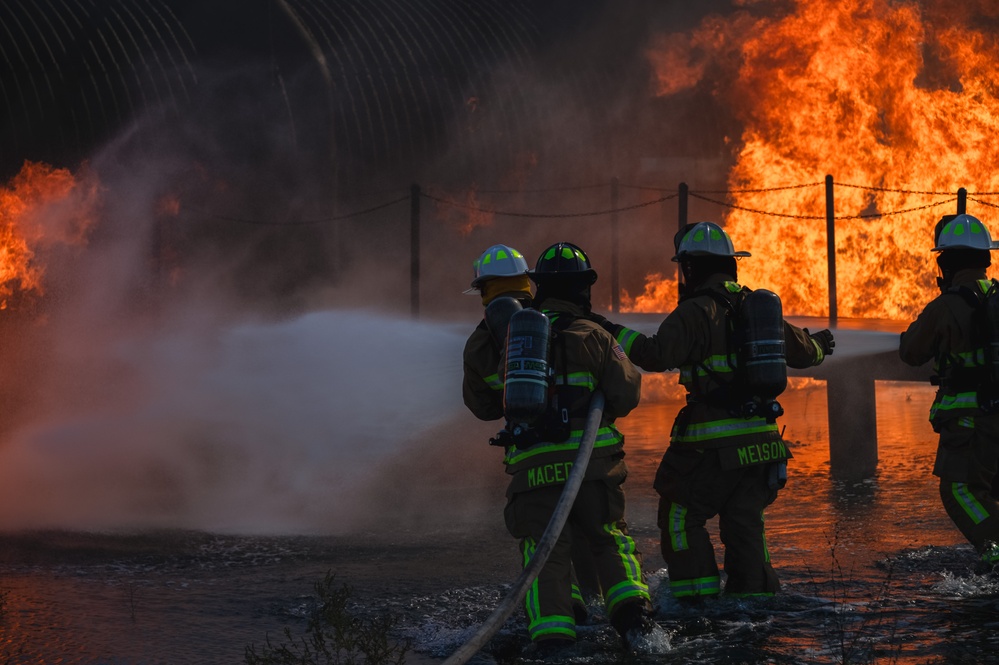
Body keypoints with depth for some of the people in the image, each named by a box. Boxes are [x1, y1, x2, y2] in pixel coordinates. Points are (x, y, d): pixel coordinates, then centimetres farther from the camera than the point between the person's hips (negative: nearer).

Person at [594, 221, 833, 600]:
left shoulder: (697, 312, -12)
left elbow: (656, 355, -25)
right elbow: (801, 352, 27)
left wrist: (615, 335, -15)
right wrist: (819, 345, 49)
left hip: (713, 445, -7)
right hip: (761, 439, 7)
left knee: (679, 515, 5)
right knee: (745, 523, 13)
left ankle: (697, 596, -1)